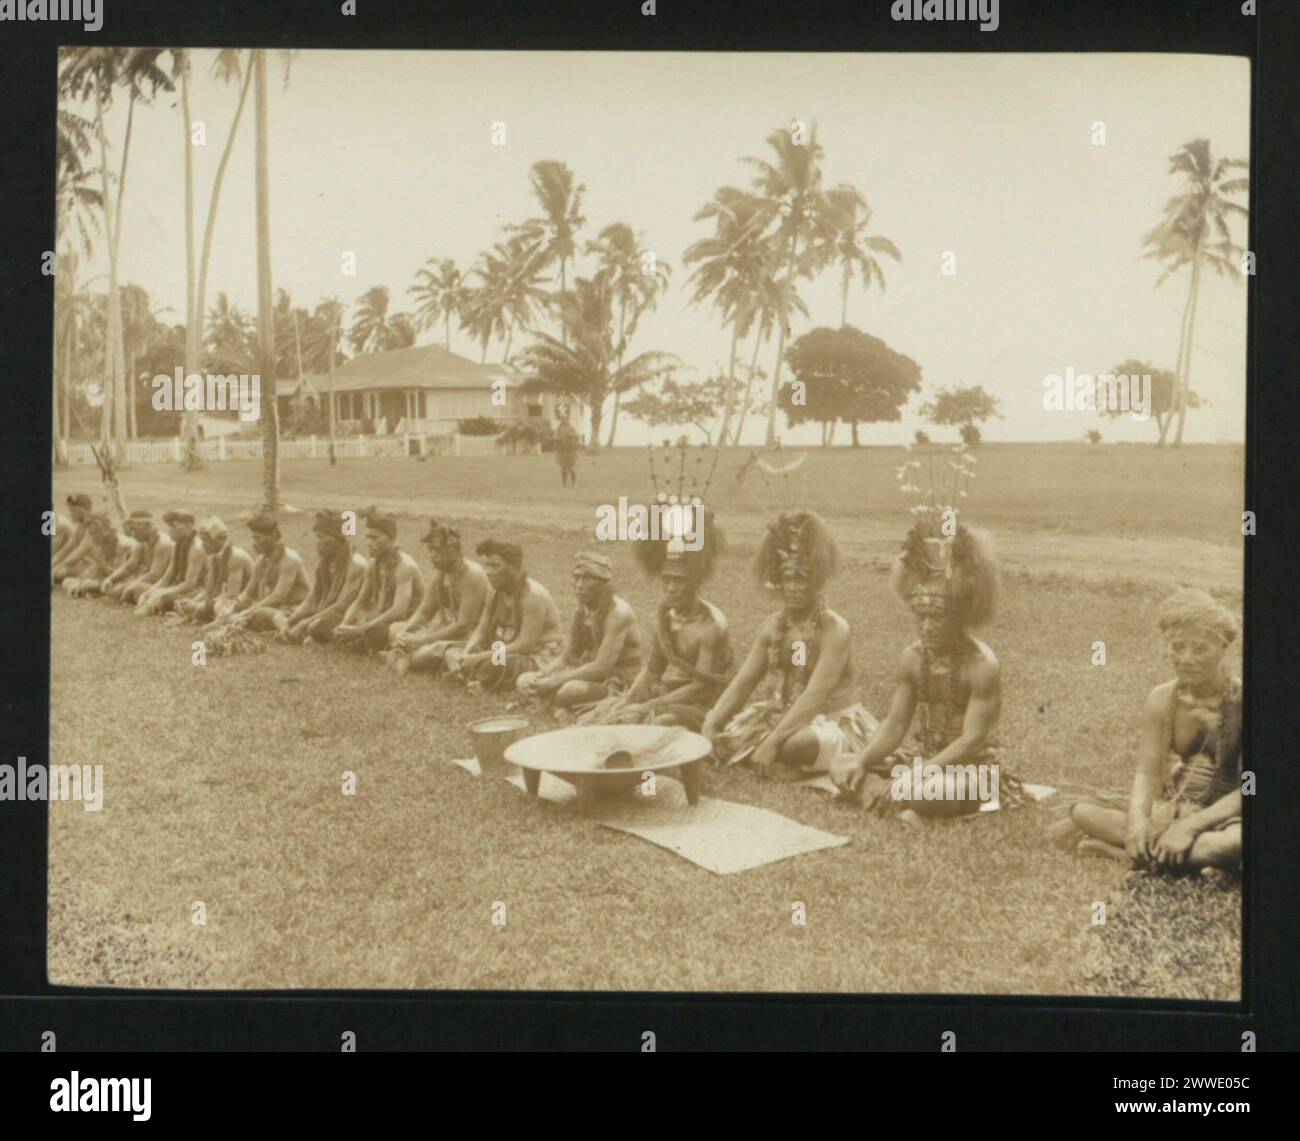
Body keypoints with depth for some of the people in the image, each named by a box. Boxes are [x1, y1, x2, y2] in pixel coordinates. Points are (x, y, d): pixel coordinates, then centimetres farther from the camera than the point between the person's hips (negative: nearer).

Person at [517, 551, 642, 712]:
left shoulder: (617, 613, -17)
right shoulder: (582, 611, 9)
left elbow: (601, 667, -24)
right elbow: (565, 658, 10)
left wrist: (556, 680, -24)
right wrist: (538, 675, -10)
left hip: (619, 682, -8)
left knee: (569, 691, -38)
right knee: (524, 680, -6)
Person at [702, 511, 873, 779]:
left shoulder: (834, 630, -17)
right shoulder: (773, 627, 3)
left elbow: (814, 697, -26)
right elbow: (741, 684, 0)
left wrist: (773, 741, -35)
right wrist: (710, 725, -16)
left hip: (834, 725, -6)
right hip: (785, 718, 7)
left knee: (794, 746, -37)